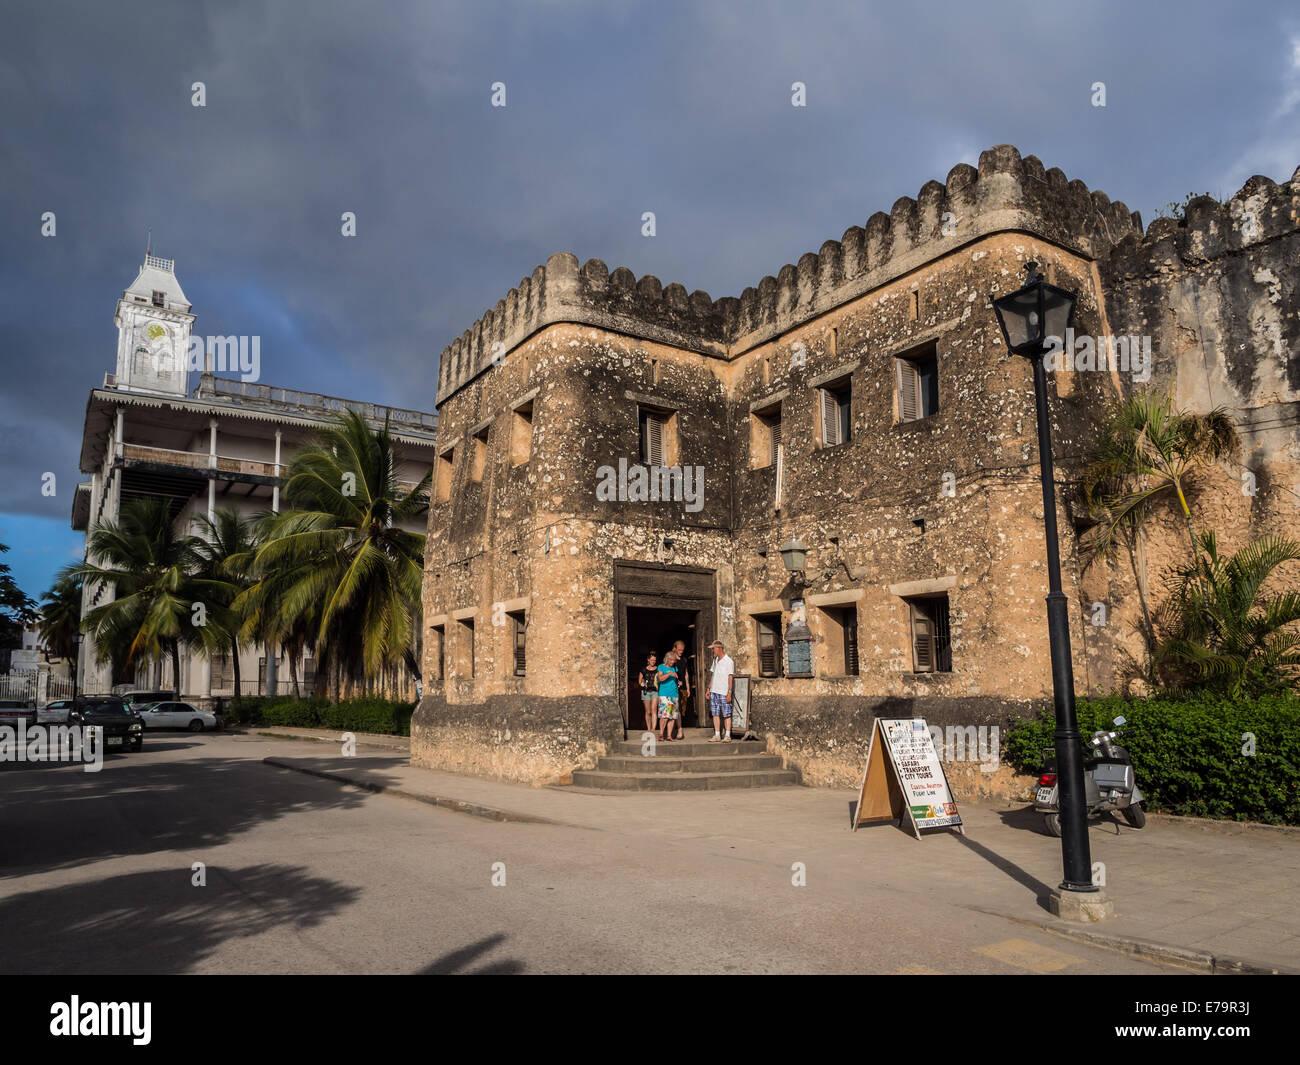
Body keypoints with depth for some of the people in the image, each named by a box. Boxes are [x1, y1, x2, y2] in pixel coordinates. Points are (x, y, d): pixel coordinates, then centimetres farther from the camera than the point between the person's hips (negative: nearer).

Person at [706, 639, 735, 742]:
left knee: (726, 714, -1)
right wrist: (709, 689, 17)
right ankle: (717, 736, 10)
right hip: (714, 691, 7)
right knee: (715, 714, 6)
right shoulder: (715, 660, 14)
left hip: (724, 692, -7)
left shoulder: (728, 661, -9)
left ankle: (727, 736, 3)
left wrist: (729, 693, -17)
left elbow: (730, 678, -12)